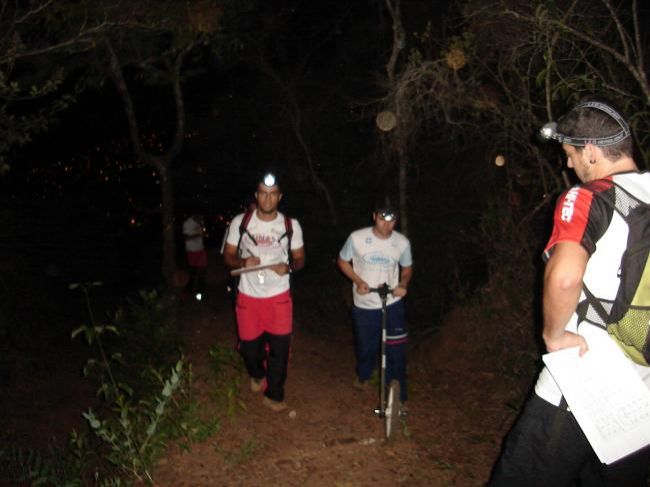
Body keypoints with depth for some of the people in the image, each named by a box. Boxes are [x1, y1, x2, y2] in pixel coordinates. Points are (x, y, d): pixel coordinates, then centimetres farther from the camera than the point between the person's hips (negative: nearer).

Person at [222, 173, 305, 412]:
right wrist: (243, 262, -21)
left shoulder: (291, 225, -3)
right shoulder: (240, 222, -5)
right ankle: (257, 374, 45)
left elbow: (300, 258, 5)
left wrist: (288, 267, -18)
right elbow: (228, 256, 1)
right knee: (249, 345, 10)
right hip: (248, 296, 0)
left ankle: (274, 395, 22)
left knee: (279, 347, 1)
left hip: (279, 296, 0)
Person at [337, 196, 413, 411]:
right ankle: (363, 375, 50)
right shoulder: (357, 238, -15)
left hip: (392, 304, 0)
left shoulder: (402, 242, -10)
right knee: (366, 347, 17)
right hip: (364, 306, 0)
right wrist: (358, 281, -14)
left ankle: (399, 398, 15)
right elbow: (342, 261, 1)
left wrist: (403, 284, -13)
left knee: (396, 351, -2)